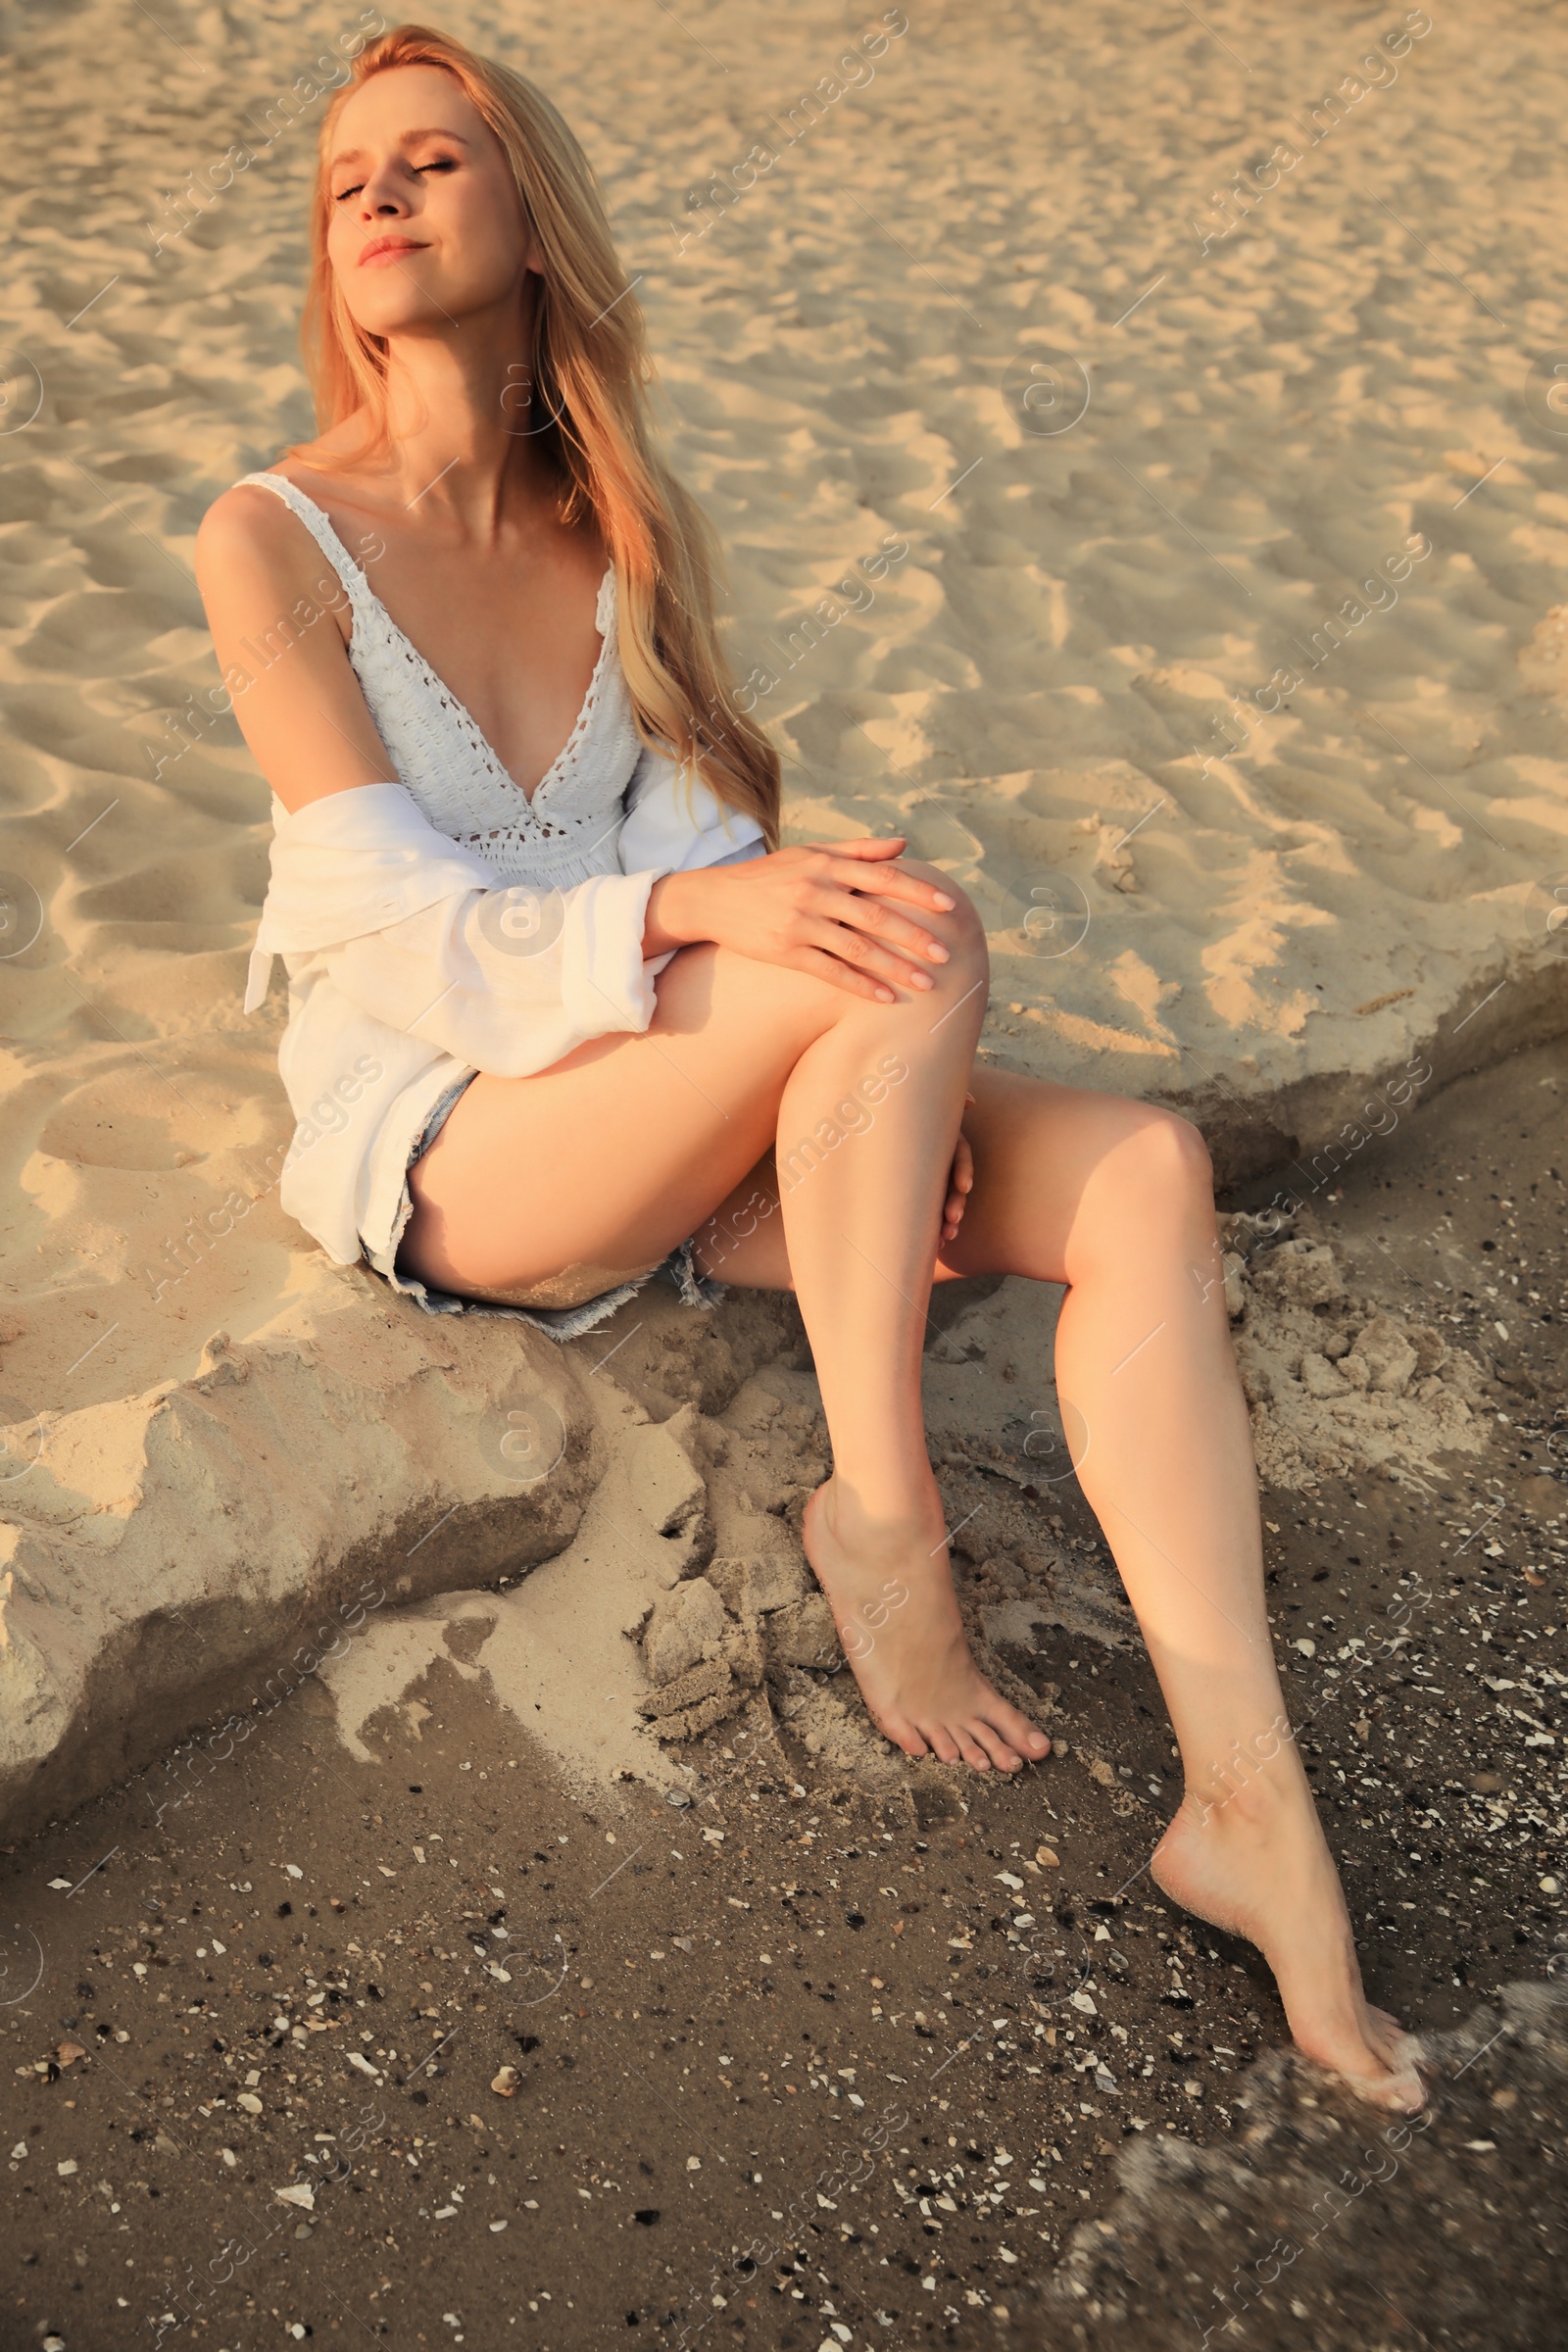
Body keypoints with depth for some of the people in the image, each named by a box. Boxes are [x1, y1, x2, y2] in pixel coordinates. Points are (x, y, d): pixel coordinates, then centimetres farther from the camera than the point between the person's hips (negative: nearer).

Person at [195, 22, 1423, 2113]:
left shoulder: (615, 531, 10)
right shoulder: (273, 544, -5)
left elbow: (702, 832, 2)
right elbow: (400, 918, -16)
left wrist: (884, 1099, -16)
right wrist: (699, 912, -35)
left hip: (663, 1118, 5)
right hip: (433, 1142, -5)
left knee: (1140, 1174, -18)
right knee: (919, 936, -30)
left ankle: (1249, 1804, -20)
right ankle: (881, 1518, -14)